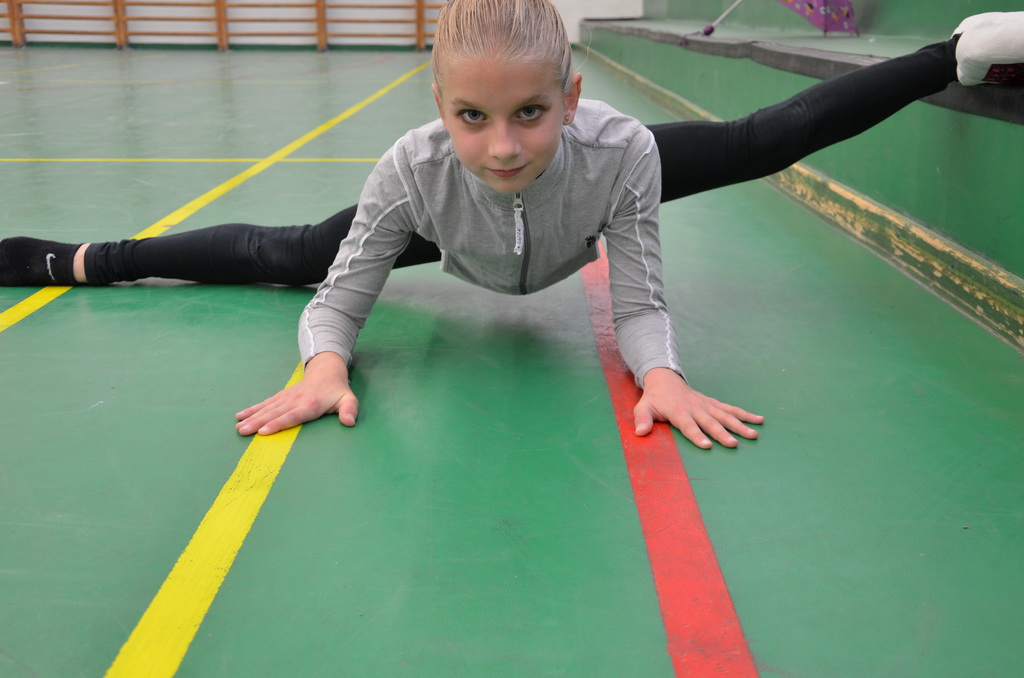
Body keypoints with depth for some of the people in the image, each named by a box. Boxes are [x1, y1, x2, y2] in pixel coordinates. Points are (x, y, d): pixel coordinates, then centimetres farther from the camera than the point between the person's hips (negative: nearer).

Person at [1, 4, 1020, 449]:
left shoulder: (619, 152, -42)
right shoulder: (412, 171, -40)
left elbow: (639, 302, -30)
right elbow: (340, 294, -27)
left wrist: (661, 374, -48)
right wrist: (325, 363, -45)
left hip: (604, 185, 0)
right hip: (452, 232, 0)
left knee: (765, 143, 1)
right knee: (285, 254, 7)